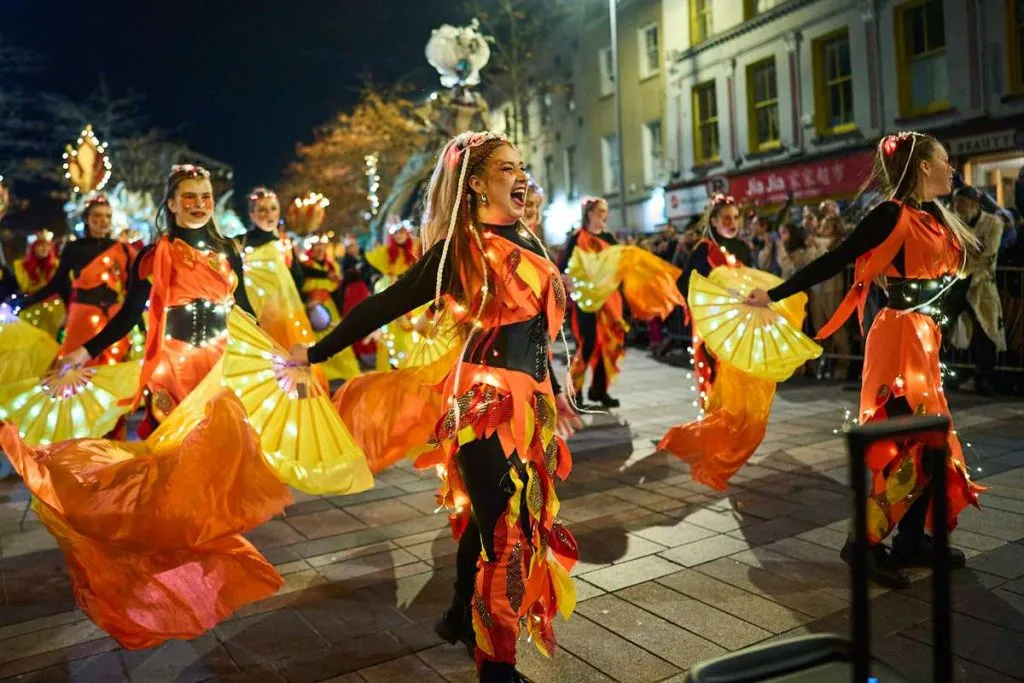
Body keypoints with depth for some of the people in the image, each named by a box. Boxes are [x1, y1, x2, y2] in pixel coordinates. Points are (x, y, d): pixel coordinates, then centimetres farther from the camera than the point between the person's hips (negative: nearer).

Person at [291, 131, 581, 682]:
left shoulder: (527, 242, 12)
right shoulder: (458, 249, -9)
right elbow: (385, 305, -6)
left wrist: (553, 393, 23)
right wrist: (316, 352, -4)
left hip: (530, 403, 7)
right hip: (485, 403, -7)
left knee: (490, 517, 18)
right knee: (504, 528, -2)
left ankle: (463, 618, 39)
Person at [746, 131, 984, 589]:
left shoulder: (936, 218, 13)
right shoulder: (892, 214, -11)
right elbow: (834, 262, -15)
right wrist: (774, 295, -17)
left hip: (924, 338, 9)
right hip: (900, 337, -9)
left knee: (930, 443, 12)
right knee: (907, 445, -9)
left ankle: (912, 540, 23)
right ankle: (865, 541, 3)